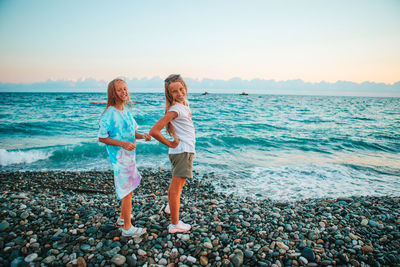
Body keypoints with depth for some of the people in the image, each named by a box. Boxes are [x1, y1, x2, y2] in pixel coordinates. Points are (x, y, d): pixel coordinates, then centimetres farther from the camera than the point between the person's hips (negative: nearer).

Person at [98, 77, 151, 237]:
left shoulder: (126, 110, 8)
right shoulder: (109, 114, -16)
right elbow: (102, 138, -15)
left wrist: (143, 136, -4)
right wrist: (123, 144, -24)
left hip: (129, 154, 8)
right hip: (119, 157, -8)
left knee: (128, 189, 20)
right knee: (127, 191, -2)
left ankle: (122, 217, 39)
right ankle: (127, 228, 11)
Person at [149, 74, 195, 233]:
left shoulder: (184, 103, 5)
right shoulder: (174, 110, -21)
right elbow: (154, 131, -27)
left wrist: (175, 135, 5)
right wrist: (170, 143, -13)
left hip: (186, 150, 10)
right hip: (182, 151, -10)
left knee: (176, 182, 27)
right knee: (177, 187, -2)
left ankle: (170, 207, 48)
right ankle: (174, 224, 8)